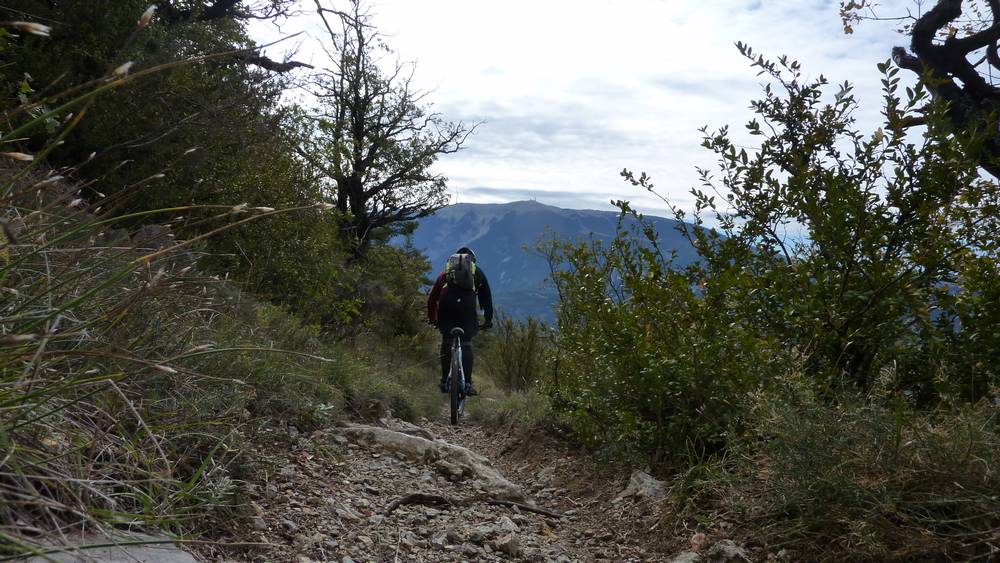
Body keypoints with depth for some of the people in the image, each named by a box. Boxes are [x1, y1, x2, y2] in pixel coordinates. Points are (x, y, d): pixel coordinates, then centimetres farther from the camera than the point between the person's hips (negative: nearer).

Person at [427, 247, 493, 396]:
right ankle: (467, 384, -1)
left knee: (446, 342, 14)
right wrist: (488, 319, 35)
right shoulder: (477, 271, 30)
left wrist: (432, 318, 35)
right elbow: (486, 296, 30)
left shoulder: (446, 271, 32)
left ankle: (445, 382, 14)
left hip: (446, 301, 1)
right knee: (466, 344, 5)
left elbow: (432, 297, 29)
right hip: (467, 301, -1)